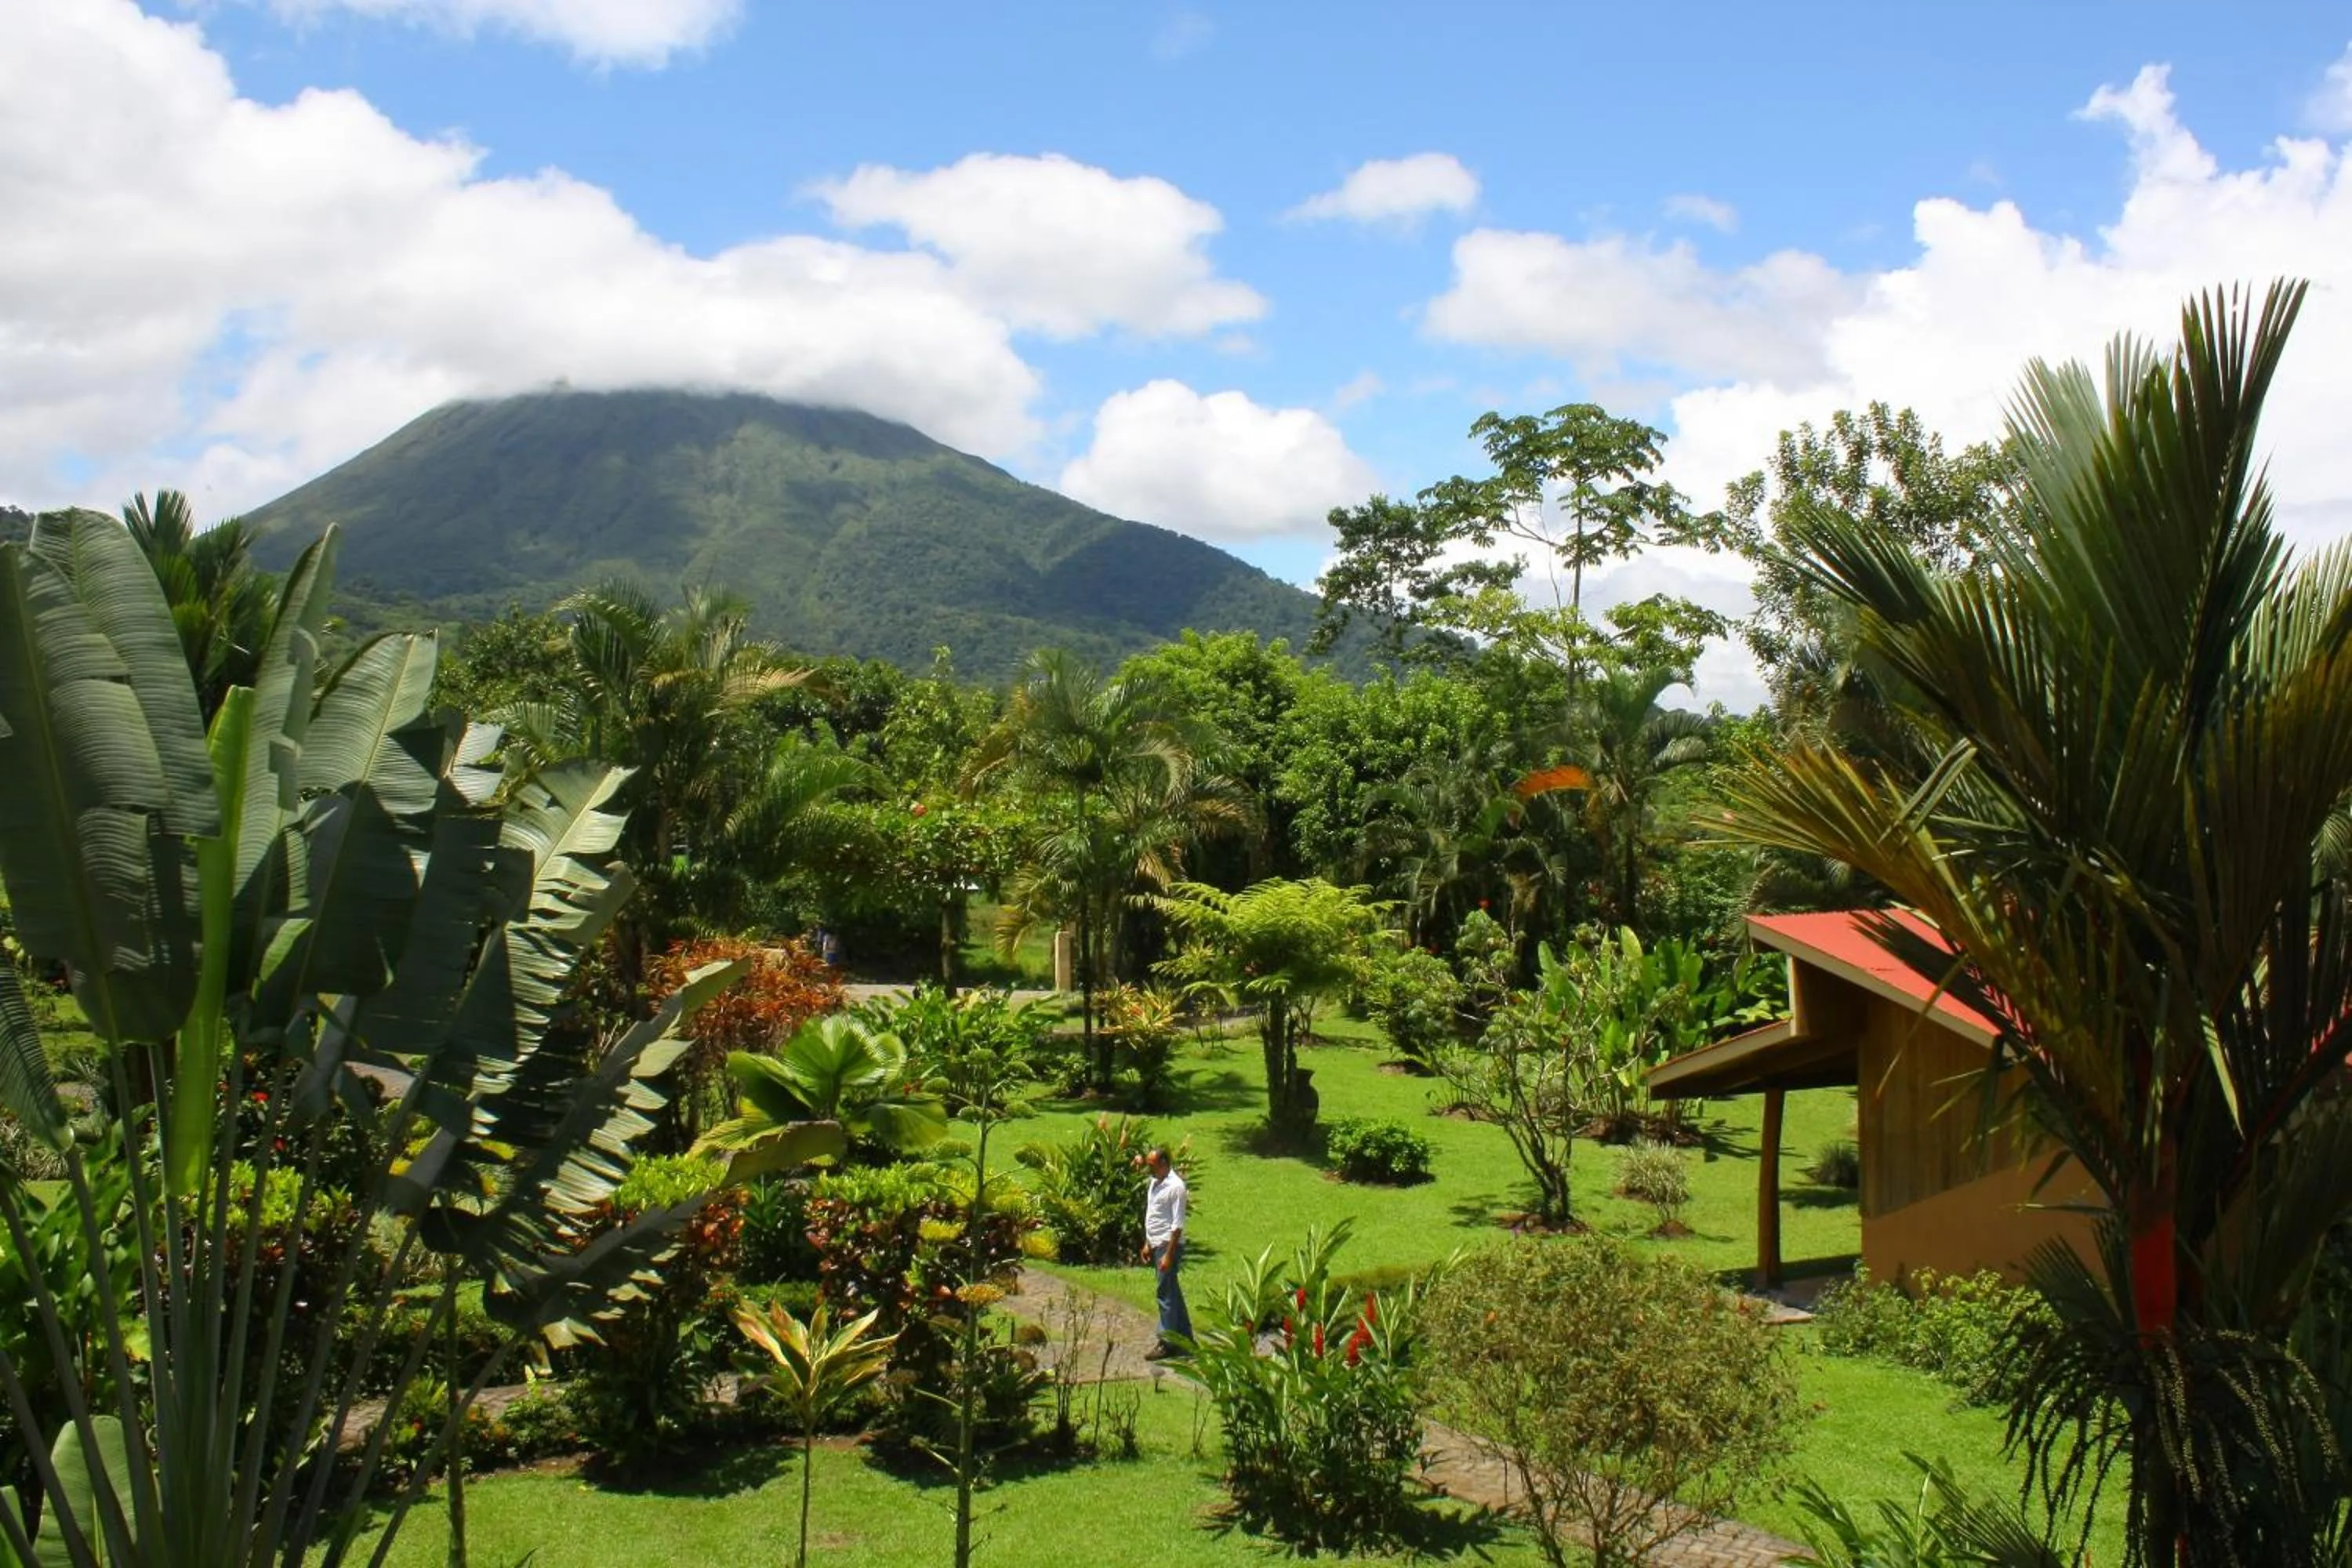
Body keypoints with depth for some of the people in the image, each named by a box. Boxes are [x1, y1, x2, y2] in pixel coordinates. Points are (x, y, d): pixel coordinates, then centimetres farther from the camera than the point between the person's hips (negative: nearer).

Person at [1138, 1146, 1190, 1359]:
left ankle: (1167, 1343, 1)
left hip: (1169, 1245, -9)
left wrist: (1169, 1254, -21)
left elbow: (1178, 1225, -20)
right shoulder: (1154, 1183, 10)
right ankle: (1185, 1338, 24)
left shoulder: (1175, 1187, -18)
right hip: (1156, 1245, 9)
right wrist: (1148, 1244, 16)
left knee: (1166, 1294, -5)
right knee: (1173, 1293, 15)